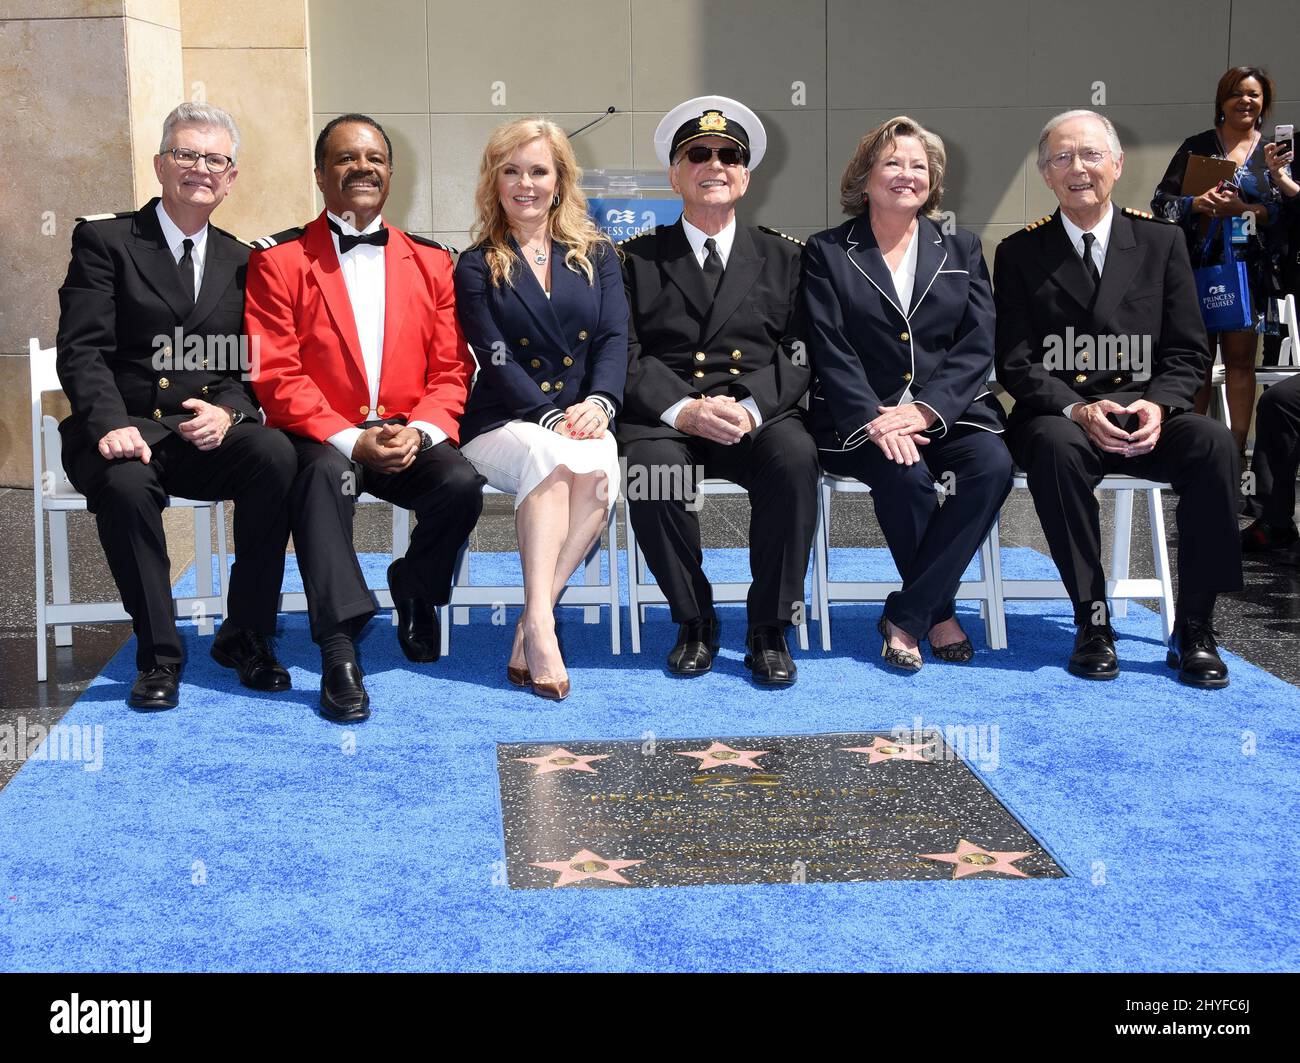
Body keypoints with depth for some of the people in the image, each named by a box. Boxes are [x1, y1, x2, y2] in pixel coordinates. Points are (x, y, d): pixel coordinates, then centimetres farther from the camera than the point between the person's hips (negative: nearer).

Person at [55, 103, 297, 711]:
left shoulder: (240, 262, 16)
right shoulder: (104, 240, 4)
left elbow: (253, 365, 11)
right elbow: (81, 351, -6)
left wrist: (227, 411, -13)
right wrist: (111, 424, -24)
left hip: (209, 431, 3)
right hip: (127, 432, -3)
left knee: (276, 455, -29)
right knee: (125, 485, -37)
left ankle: (245, 638, -15)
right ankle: (159, 655, -19)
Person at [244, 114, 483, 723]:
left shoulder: (431, 262, 13)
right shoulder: (279, 260, 3)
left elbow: (450, 370, 8)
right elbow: (276, 375, -6)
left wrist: (420, 430, -12)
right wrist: (350, 440, -18)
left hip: (410, 438, 3)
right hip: (322, 437, -3)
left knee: (462, 485, -26)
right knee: (321, 475, -36)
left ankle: (414, 586, 8)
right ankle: (338, 651, -35)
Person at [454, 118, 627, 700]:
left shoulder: (597, 255, 17)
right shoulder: (476, 267, 9)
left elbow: (615, 339, 4)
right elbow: (496, 361, -3)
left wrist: (597, 403, -17)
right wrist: (553, 417, -19)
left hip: (584, 419, 2)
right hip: (503, 424, -2)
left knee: (598, 467, -34)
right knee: (550, 453, -37)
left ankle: (532, 624, -29)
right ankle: (541, 625, -42)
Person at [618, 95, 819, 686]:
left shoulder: (782, 258, 16)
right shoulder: (636, 259, 13)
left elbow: (798, 355, 5)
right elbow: (626, 357, 2)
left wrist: (750, 409, -15)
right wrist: (682, 410, -17)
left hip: (759, 415, 1)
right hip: (664, 419, 0)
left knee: (795, 456, -32)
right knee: (651, 464, -34)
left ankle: (769, 630, -18)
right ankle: (694, 623, -13)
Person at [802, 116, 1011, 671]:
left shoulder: (962, 249, 16)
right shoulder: (827, 252, 9)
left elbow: (977, 345, 4)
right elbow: (830, 352, -3)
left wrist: (924, 410, -13)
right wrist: (874, 421, -20)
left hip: (949, 412, 3)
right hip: (860, 419, -2)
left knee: (992, 464, -28)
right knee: (905, 476, -33)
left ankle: (904, 616, -19)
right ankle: (939, 613, -11)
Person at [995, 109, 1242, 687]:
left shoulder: (1161, 242, 11)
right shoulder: (1020, 253, 7)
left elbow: (1187, 352, 7)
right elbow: (1016, 362, -1)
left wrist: (1157, 404, -15)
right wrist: (1075, 409, -19)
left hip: (1144, 412, 2)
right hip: (1057, 415, -1)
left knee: (1213, 442, -29)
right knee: (1056, 446, -37)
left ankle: (1193, 629, -22)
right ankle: (1092, 621, -26)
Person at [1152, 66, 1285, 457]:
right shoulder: (1196, 146, 9)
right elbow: (1162, 200, 5)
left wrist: (1244, 209, -14)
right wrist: (1196, 204, -14)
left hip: (1247, 267, 0)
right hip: (1197, 264, 0)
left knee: (1240, 358, -1)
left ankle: (1237, 449, 0)